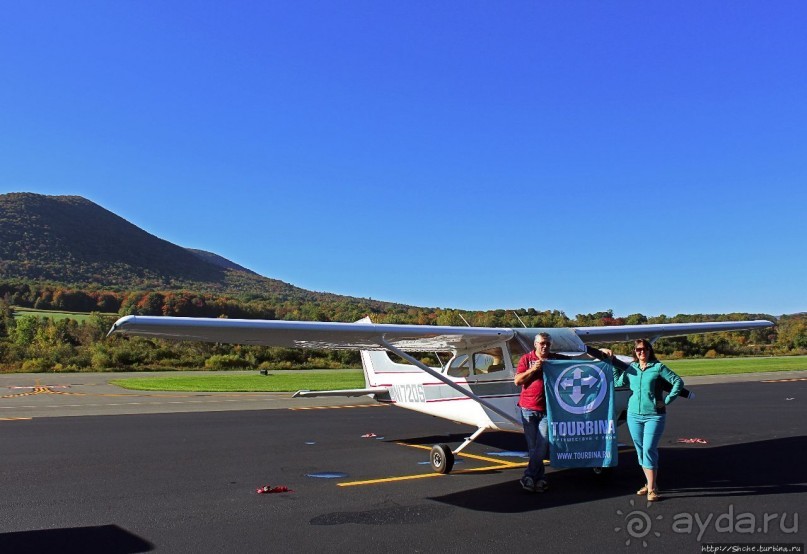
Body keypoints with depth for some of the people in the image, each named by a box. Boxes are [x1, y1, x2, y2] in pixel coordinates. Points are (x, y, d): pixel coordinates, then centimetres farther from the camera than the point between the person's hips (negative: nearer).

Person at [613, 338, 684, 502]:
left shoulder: (658, 367, -3)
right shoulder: (631, 369, 9)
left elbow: (678, 382, -3)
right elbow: (618, 382, 18)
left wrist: (666, 401, -7)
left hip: (654, 416, -5)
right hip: (634, 415, 5)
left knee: (649, 450, -12)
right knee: (640, 450, 10)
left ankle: (652, 489, -6)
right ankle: (650, 484, 23)